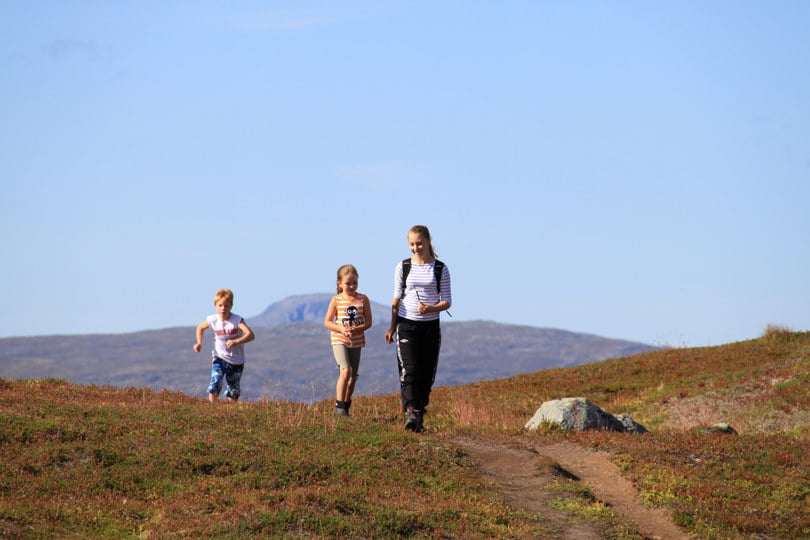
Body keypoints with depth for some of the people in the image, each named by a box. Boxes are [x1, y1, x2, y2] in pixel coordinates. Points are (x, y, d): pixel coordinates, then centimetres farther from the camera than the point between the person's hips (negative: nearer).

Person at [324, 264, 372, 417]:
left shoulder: (363, 299, 0)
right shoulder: (336, 300, -5)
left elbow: (368, 322, -1)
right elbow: (327, 322, -3)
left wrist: (357, 329, -21)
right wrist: (341, 329, -20)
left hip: (356, 342, 3)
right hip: (339, 341, -3)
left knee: (353, 378, 11)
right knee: (345, 371, -22)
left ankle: (346, 407, 29)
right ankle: (339, 407, -18)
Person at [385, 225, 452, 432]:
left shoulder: (440, 269, 2)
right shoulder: (403, 267, 4)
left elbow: (447, 301, 1)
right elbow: (397, 299, 9)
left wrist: (431, 309, -18)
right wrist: (392, 327, 6)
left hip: (430, 326, 1)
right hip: (407, 324, -1)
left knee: (426, 373, 3)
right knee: (409, 370, -15)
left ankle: (419, 416, 11)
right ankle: (411, 412, -25)